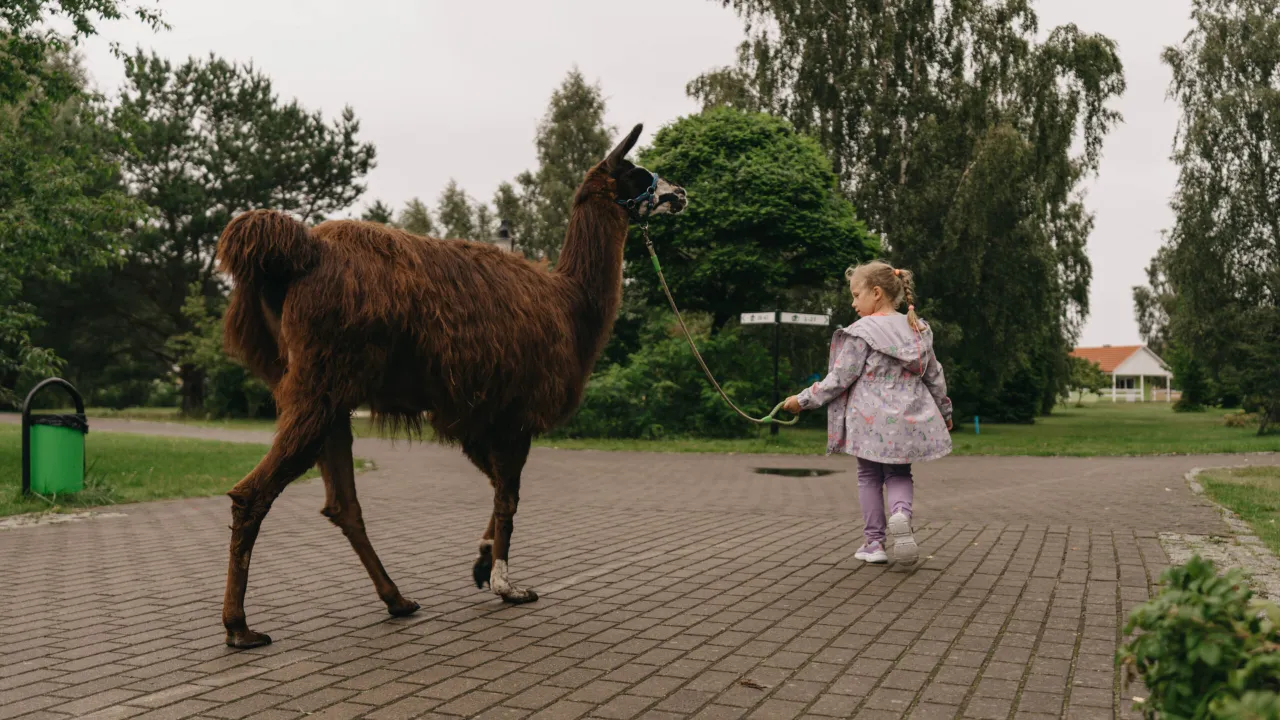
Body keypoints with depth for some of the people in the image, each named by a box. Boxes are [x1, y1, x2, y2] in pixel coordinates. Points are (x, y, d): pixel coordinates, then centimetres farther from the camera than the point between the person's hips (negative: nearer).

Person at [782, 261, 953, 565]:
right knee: (899, 474, 16)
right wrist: (944, 411, 29)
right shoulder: (917, 329, 7)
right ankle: (901, 512, -16)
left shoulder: (862, 332, -11)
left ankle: (874, 542, 12)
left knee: (869, 477, 11)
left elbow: (839, 379, -12)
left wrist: (803, 400, -2)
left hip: (871, 420, -4)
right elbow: (934, 375, 15)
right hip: (907, 419, 4)